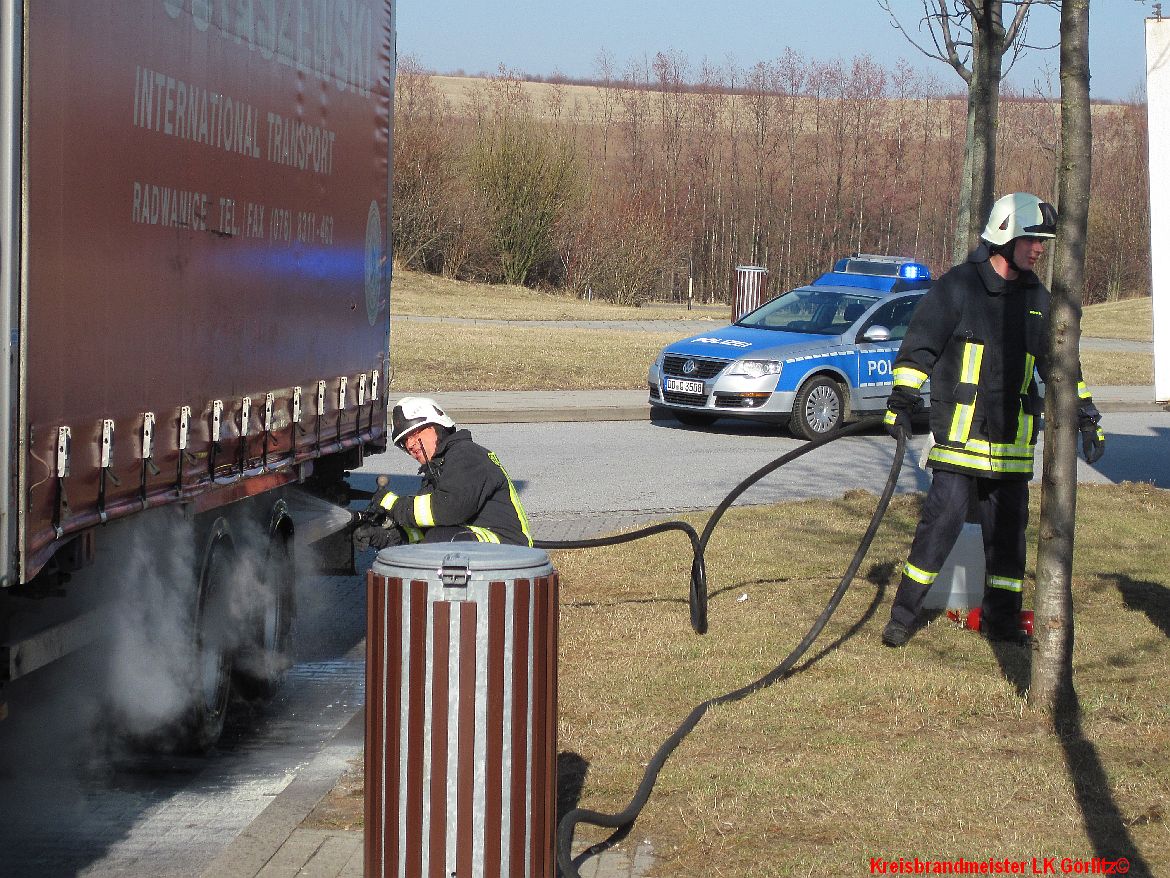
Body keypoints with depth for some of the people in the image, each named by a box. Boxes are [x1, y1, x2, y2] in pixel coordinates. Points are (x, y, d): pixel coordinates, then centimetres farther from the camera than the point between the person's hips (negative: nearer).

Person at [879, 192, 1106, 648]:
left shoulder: (1037, 299, 12)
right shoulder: (957, 287, -4)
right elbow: (918, 349, -4)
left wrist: (1087, 419, 20)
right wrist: (901, 403, -11)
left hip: (1013, 441, 5)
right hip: (960, 436, -5)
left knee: (1008, 529, 8)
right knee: (943, 520, -11)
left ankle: (1002, 619, 19)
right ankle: (903, 614, -2)